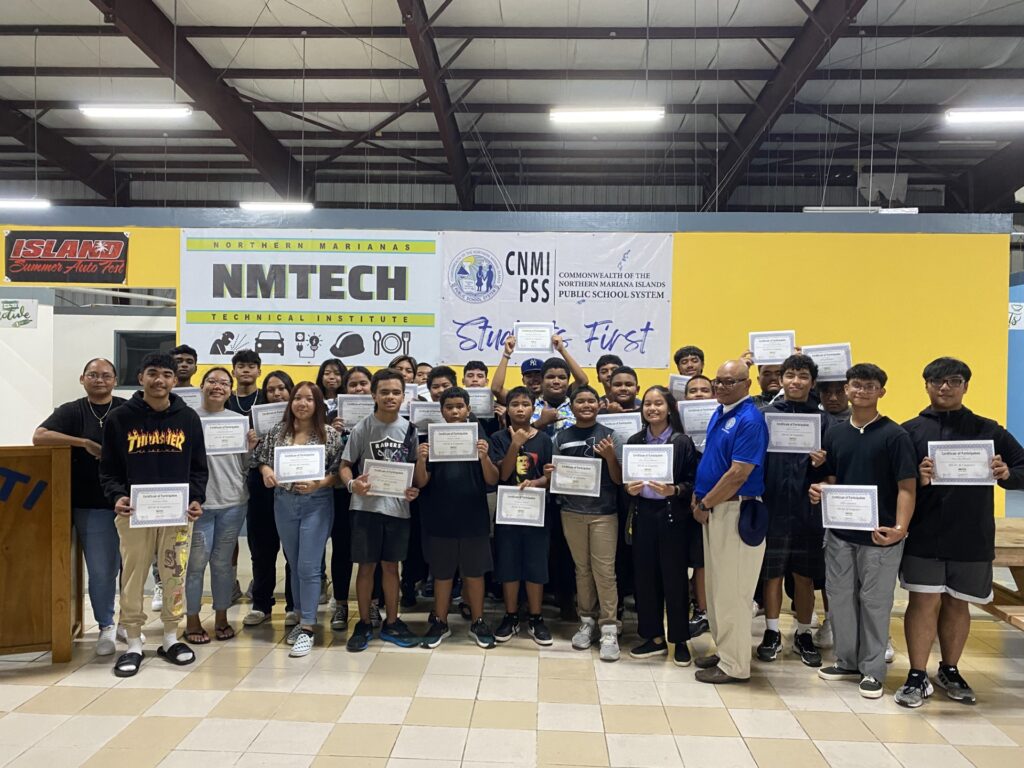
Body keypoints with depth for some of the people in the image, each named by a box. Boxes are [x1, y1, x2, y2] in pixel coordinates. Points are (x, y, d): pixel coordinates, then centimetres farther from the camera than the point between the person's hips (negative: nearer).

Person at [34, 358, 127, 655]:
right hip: (92, 507, -1)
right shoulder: (72, 411, 3)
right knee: (100, 570, 1)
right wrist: (84, 443, -17)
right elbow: (39, 437, -10)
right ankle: (106, 627, 18)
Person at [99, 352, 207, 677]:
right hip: (134, 513, -1)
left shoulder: (188, 418, 6)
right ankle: (133, 645, 18)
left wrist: (196, 499, -6)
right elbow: (108, 468, 4)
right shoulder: (120, 418, 2)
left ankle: (171, 639, 22)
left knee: (175, 577, 7)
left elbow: (198, 467, 9)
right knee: (132, 578, 4)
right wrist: (117, 496, -14)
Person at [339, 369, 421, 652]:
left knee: (391, 565, 13)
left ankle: (391, 623, 25)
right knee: (367, 565, 6)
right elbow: (345, 466, -1)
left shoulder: (410, 430, 3)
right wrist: (352, 484, -21)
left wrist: (416, 489, -9)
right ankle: (364, 624, 21)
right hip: (367, 505, -2)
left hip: (398, 506, 2)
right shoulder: (362, 429, -4)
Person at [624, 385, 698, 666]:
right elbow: (624, 479, 12)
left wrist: (674, 490, -21)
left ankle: (680, 641, 17)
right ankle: (654, 638, 20)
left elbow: (693, 482, -4)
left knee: (674, 577, 3)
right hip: (643, 514, 3)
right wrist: (629, 489, -8)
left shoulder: (682, 442, -4)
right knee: (645, 577, 6)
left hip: (672, 515, -3)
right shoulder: (634, 441, 7)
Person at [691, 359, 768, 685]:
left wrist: (705, 504, -13)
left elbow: (738, 474, -21)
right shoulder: (719, 413, 12)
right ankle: (724, 650, 29)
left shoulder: (749, 420, -16)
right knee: (716, 585, 16)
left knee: (731, 589, -1)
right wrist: (699, 496, 6)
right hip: (713, 509, 9)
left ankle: (734, 665, 10)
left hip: (736, 511, -9)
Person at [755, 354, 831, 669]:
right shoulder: (765, 414, 2)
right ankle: (772, 634, 23)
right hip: (772, 507, 0)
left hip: (808, 509, 1)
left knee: (805, 575, 10)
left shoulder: (822, 419, 4)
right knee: (772, 573, 9)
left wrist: (821, 464, -17)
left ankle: (803, 635, 26)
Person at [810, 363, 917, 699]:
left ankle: (872, 669, 19)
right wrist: (820, 491, -8)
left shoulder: (895, 435, -7)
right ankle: (847, 661, 28)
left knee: (874, 603, 6)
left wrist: (900, 528, -24)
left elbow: (907, 486, -11)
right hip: (840, 532, 5)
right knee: (840, 598, 12)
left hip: (879, 535, -5)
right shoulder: (835, 434, 8)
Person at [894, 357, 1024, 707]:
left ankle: (949, 671, 31)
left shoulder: (987, 430, 6)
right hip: (923, 536, -2)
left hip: (972, 538, 2)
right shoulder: (910, 430, 0)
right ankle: (917, 677, 8)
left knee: (957, 604, 14)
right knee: (925, 602, -2)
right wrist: (917, 479, -25)